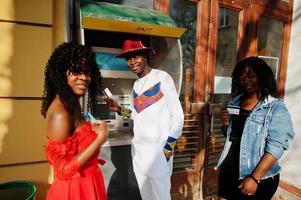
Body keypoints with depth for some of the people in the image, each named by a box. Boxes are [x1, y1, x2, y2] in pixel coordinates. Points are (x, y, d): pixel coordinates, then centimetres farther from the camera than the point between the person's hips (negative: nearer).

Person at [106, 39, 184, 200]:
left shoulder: (162, 78, -9)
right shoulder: (136, 84, 11)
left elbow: (177, 115, -10)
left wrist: (168, 147, -11)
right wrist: (119, 110, 6)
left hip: (158, 149, -6)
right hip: (138, 148, 7)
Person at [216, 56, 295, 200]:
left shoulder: (276, 108, -12)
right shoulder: (236, 101, 4)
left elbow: (275, 147, -19)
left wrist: (255, 178, -21)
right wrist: (224, 123, -1)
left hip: (260, 178, -5)